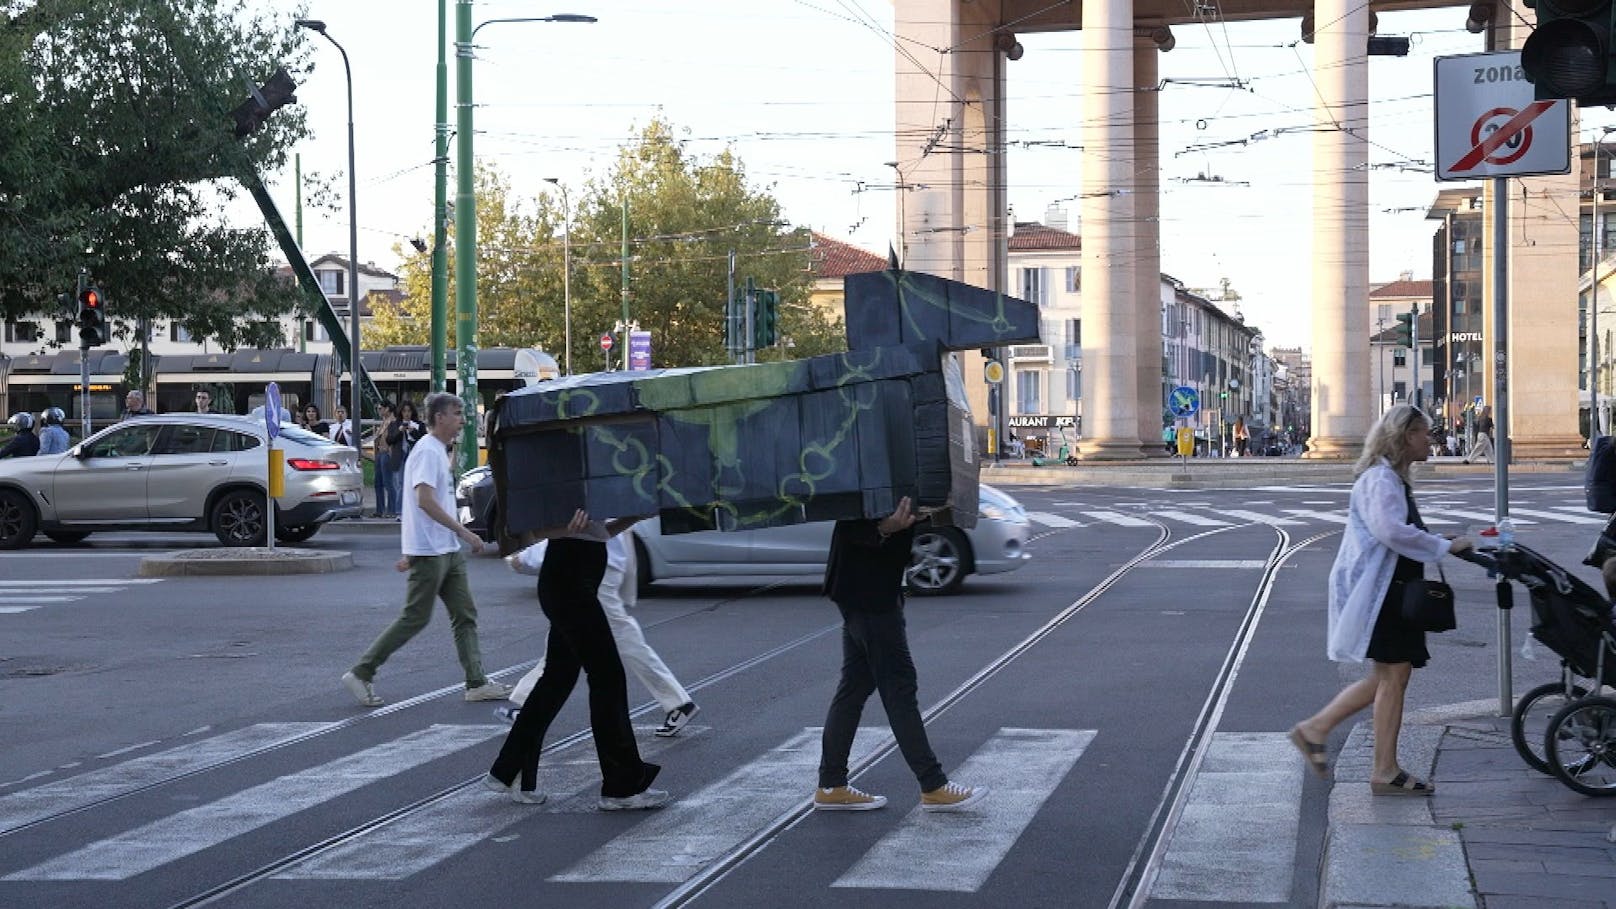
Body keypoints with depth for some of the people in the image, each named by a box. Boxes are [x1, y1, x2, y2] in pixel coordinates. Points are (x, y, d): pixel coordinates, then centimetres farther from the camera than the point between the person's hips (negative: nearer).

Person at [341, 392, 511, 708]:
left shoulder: (439, 451, 17)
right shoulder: (428, 451, -14)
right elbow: (425, 501, -24)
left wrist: (410, 552, 23)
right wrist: (463, 531, -23)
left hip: (448, 551, 10)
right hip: (429, 552, -10)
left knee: (465, 615, 7)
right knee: (415, 619, -5)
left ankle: (476, 683, 8)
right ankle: (360, 674, 1)